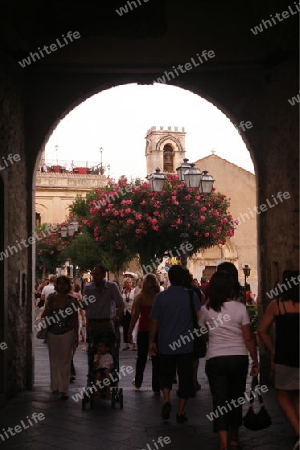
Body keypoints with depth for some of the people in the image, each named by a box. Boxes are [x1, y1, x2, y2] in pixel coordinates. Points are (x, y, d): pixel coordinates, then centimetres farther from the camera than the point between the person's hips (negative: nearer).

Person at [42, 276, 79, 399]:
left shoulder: (72, 300, -3)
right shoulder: (51, 298, 1)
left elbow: (75, 319, 1)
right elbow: (45, 314, 7)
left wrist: (76, 336, 1)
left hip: (67, 333, -2)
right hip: (52, 332, 2)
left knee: (65, 361, -1)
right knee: (54, 360, 12)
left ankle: (63, 389, 2)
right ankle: (55, 386, 25)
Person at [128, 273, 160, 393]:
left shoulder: (140, 297, -6)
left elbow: (135, 316, -8)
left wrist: (130, 332, -2)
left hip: (143, 330, 0)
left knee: (141, 358, 17)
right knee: (156, 359, 6)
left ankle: (138, 382, 32)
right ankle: (156, 387, 7)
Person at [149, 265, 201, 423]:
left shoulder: (161, 297, -3)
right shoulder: (192, 296, -3)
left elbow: (154, 322, 0)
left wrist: (151, 342, 8)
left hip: (165, 345, 1)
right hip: (186, 345, 0)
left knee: (165, 374, 18)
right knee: (185, 377, 9)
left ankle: (166, 400, -3)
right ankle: (181, 412, 10)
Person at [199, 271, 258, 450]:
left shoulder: (206, 310, 0)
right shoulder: (240, 307, -5)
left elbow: (202, 334, 13)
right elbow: (248, 338, -4)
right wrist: (255, 361, 3)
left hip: (216, 360, 0)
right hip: (239, 358, 0)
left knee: (220, 401, 3)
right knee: (236, 399, 17)